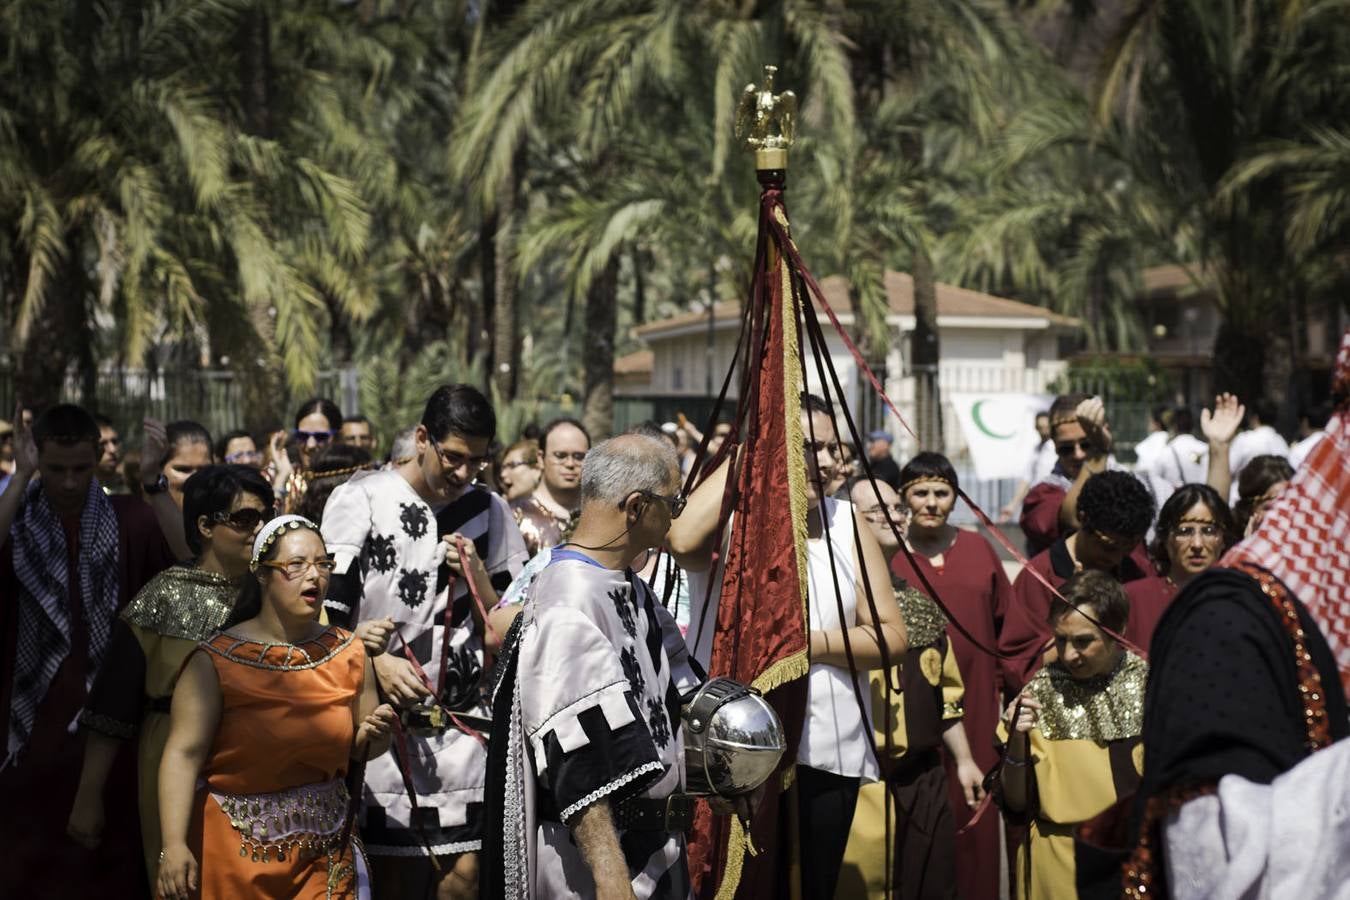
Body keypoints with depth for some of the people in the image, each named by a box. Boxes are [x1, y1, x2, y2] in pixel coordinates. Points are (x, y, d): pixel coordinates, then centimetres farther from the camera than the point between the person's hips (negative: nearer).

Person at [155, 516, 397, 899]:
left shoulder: (349, 653, 4)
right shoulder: (217, 661, -10)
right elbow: (184, 755, -16)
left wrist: (373, 735, -10)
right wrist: (174, 846, -26)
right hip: (235, 851, -4)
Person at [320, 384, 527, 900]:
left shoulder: (490, 512, 8)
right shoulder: (360, 501, -3)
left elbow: (504, 633, 10)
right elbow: (327, 617, -2)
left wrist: (475, 574, -7)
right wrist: (376, 663, -18)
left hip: (463, 722, 3)